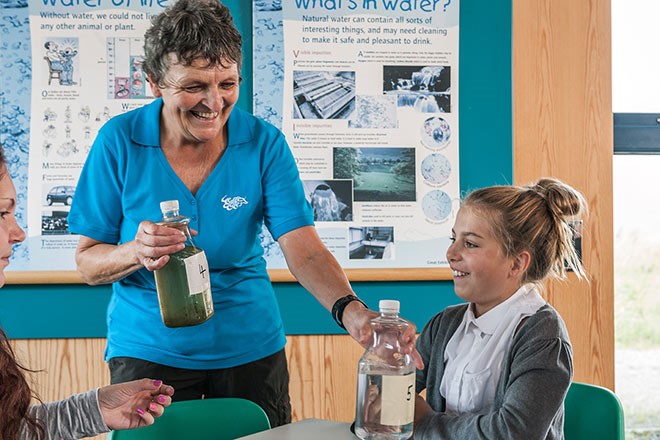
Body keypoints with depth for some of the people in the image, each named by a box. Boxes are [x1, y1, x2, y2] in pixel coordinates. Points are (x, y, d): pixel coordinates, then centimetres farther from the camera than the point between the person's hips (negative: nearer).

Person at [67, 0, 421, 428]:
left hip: (251, 348, 2)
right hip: (148, 351, -1)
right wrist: (137, 252, -29)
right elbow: (87, 262, -7)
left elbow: (304, 250, -18)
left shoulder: (264, 144, -11)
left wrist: (352, 312, -37)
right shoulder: (119, 142, -12)